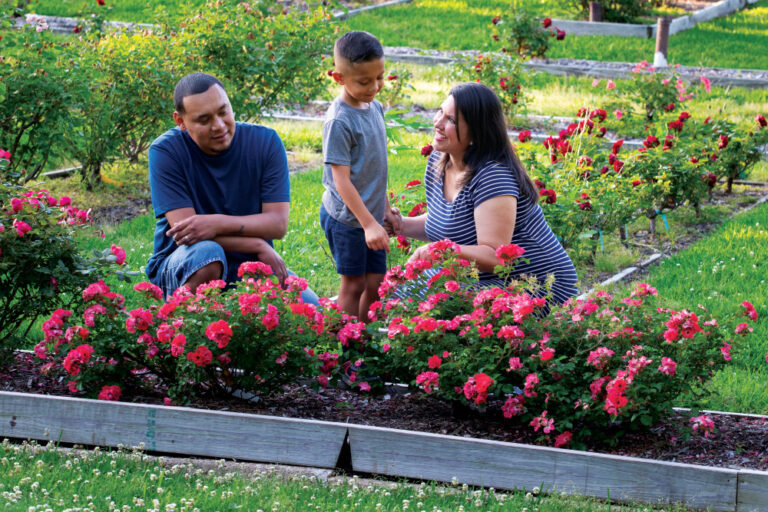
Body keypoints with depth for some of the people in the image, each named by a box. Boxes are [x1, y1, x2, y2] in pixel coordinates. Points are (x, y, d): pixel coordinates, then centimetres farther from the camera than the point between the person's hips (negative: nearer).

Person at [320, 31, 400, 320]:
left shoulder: (374, 107, 4)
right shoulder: (339, 121, -21)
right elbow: (342, 179, -21)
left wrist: (385, 210, 20)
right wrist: (369, 223, -25)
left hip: (371, 216, 7)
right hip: (346, 218, -7)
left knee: (376, 284, 10)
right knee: (353, 285, 2)